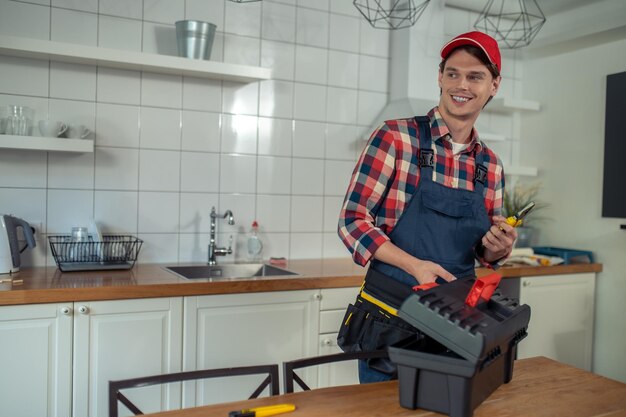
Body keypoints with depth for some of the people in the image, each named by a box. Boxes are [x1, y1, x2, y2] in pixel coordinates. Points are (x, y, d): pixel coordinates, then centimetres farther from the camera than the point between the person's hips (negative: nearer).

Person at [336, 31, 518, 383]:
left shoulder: (491, 166, 6)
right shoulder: (396, 137, -9)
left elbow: (485, 252, 15)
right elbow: (353, 220, -11)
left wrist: (498, 248, -8)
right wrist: (415, 265, -23)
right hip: (390, 319, -4)